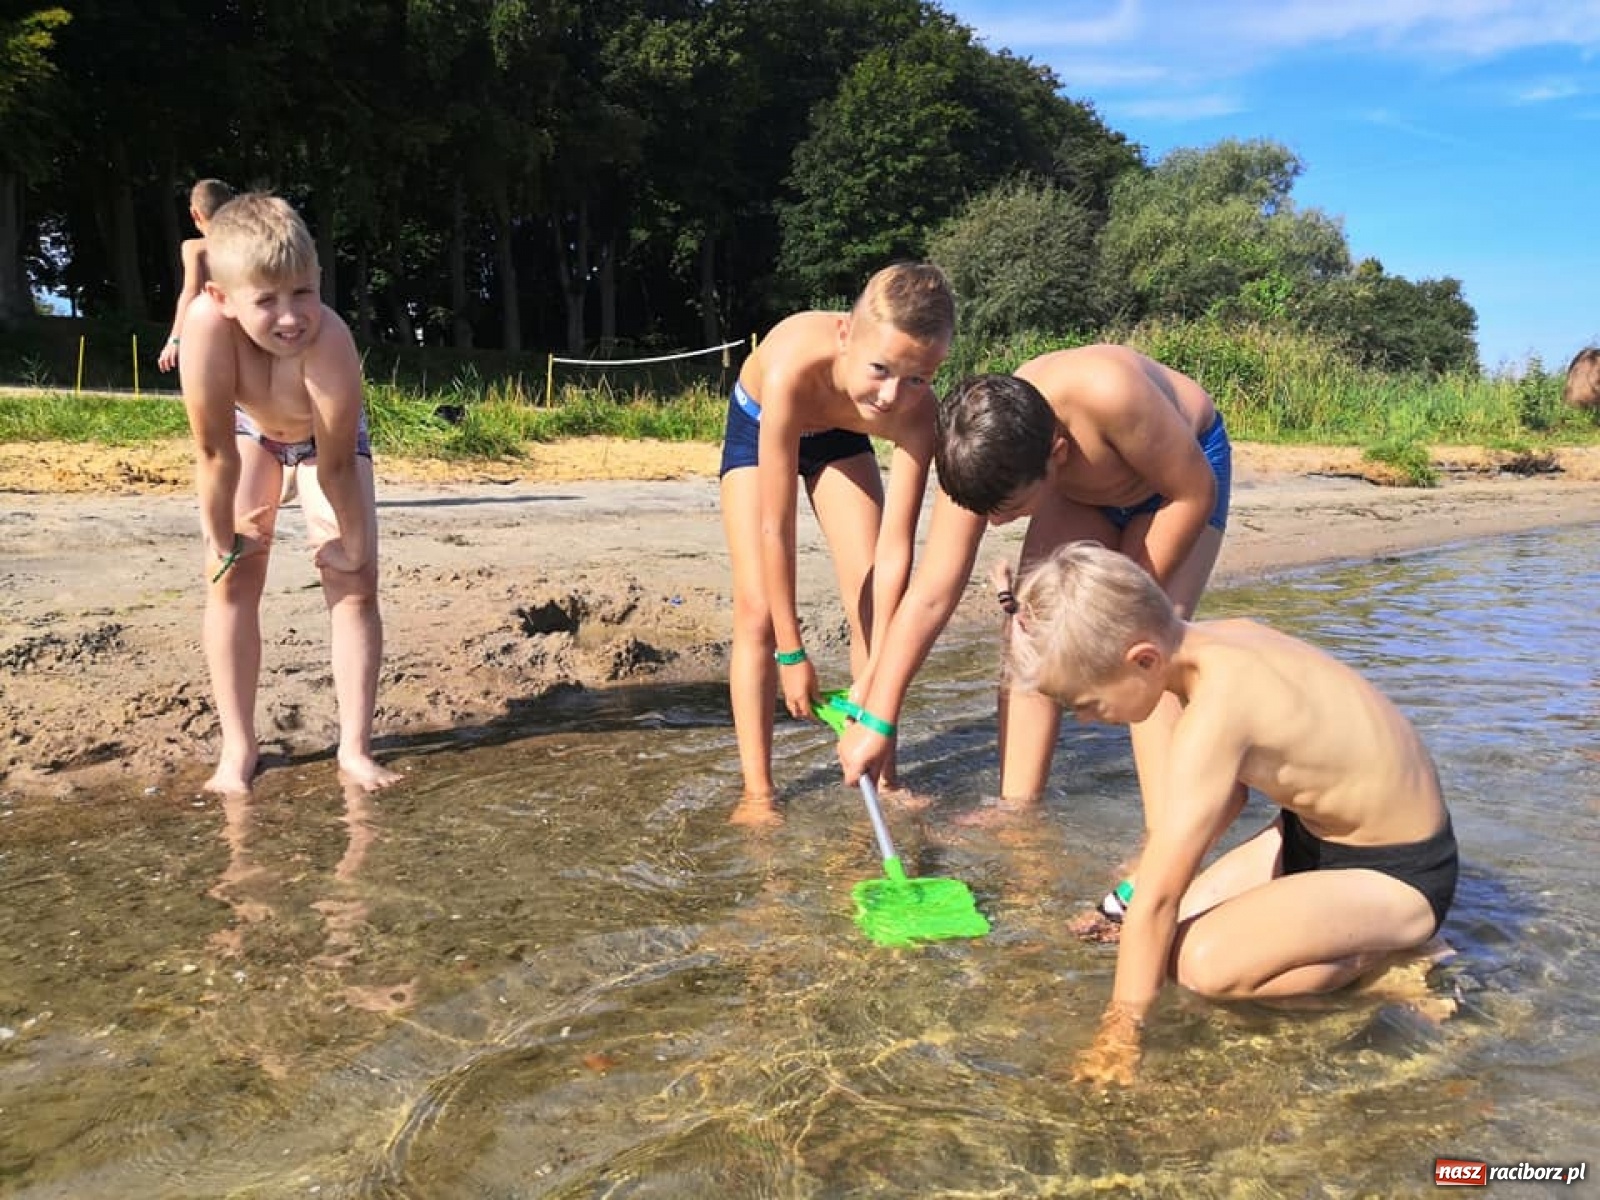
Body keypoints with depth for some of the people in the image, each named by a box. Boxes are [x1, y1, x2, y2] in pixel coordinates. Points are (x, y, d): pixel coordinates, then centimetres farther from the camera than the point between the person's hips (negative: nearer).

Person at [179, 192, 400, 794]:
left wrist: (353, 545, -20)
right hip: (248, 428, 1)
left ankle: (354, 749, -1)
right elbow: (215, 453, -30)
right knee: (231, 578, -6)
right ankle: (238, 749, 1)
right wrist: (222, 540, -20)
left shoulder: (330, 340, -44)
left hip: (325, 436, -1)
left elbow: (335, 465, -32)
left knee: (355, 583, -8)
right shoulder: (208, 322, -41)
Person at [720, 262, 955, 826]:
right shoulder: (794, 368, -44)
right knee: (758, 610, -12)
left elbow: (893, 549, -32)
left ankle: (883, 779, 7)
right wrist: (792, 652, -31)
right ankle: (756, 793, -5)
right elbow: (776, 529, -38)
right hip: (759, 425, -2)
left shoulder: (915, 409, -35)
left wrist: (876, 676, -32)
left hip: (839, 438, 2)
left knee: (873, 605, -6)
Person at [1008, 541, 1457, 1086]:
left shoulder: (1214, 714, -34)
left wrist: (1118, 1035, -20)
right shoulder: (1218, 636, -7)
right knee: (1176, 927, 5)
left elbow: (1156, 898, -28)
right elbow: (1226, 794, 9)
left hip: (1400, 875, -9)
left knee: (1207, 962, -27)